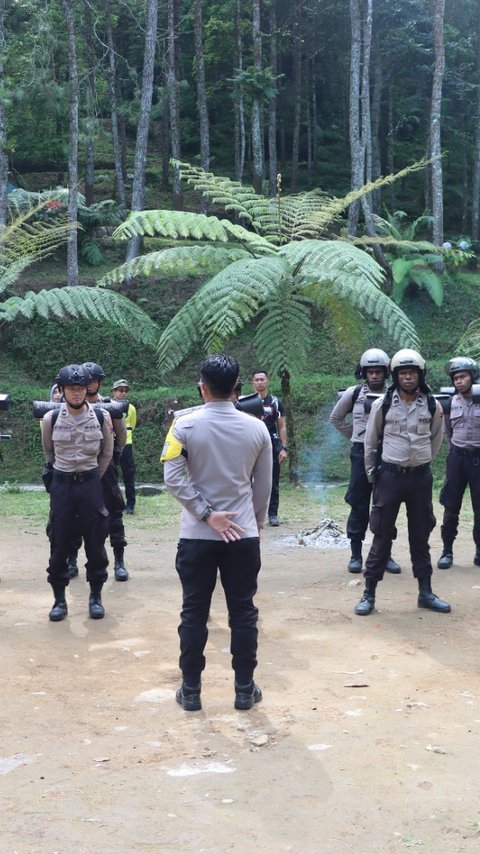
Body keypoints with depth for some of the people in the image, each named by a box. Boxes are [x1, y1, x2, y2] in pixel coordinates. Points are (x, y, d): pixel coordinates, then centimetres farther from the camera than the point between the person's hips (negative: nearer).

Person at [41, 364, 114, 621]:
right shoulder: (51, 419, -4)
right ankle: (59, 599, 16)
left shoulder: (101, 417, -5)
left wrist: (92, 479, 9)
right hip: (61, 485, 0)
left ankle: (96, 597, 17)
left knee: (95, 544, 4)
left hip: (90, 483, 0)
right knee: (59, 544, 4)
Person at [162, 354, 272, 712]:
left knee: (194, 613, 8)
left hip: (197, 535, -1)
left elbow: (173, 479, -14)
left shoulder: (185, 426, -8)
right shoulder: (257, 428, -2)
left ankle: (191, 690, 16)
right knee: (243, 612, 9)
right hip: (244, 534, 1)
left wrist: (208, 514, -10)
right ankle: (245, 689, 16)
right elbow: (263, 486, 4)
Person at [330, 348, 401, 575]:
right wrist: (355, 436, 9)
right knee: (359, 507, 3)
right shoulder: (353, 393, 0)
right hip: (361, 454, -1)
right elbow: (335, 418, 13)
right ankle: (356, 554, 11)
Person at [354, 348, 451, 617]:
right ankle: (369, 594, 8)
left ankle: (425, 592, 22)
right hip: (390, 476, -2)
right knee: (382, 536, 1)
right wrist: (372, 473, 10)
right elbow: (371, 442, 5)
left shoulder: (433, 405, -1)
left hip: (421, 477, 2)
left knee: (421, 537, 11)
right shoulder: (383, 404, -6)